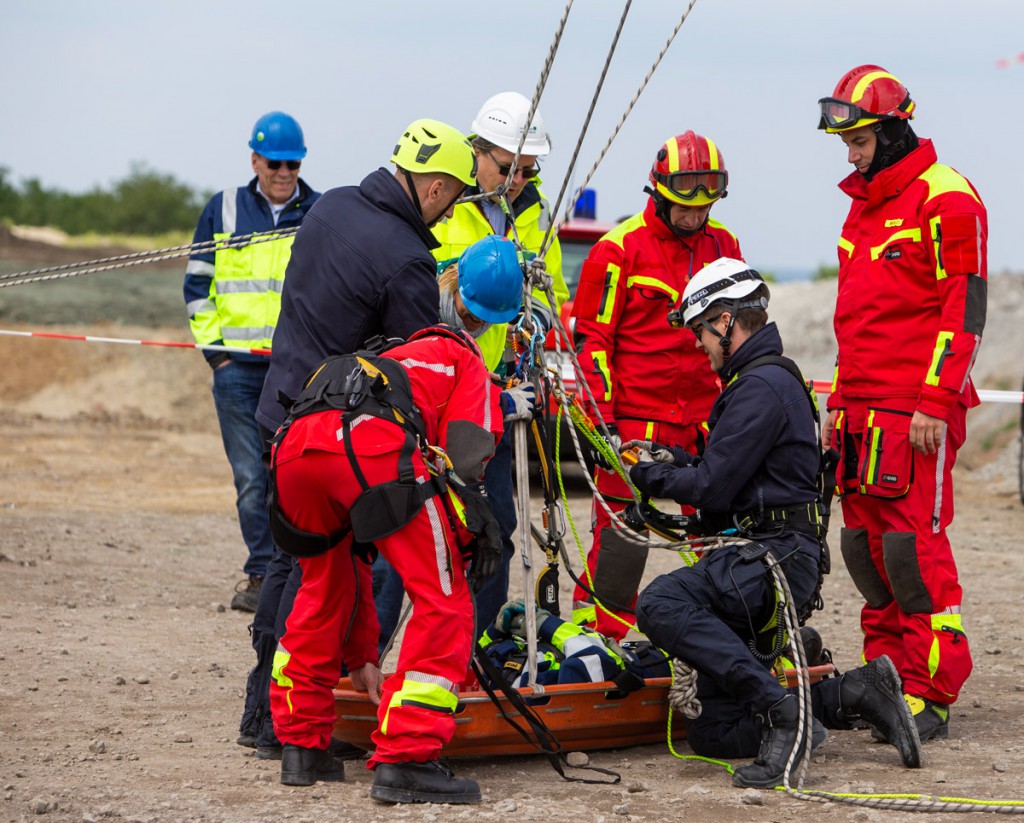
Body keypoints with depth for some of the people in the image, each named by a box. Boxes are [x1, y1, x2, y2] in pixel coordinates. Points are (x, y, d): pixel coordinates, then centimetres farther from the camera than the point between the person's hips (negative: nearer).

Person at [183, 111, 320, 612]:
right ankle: (263, 574, 4)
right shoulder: (224, 210, 11)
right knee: (252, 478, -1)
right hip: (238, 365, 1)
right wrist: (213, 346, 4)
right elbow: (198, 284, 14)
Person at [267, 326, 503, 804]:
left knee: (322, 591, 28)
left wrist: (360, 656, 47)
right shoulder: (463, 360, 36)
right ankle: (405, 762, -3)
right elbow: (466, 452, 9)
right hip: (377, 443, -6)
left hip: (292, 447, 6)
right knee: (441, 601, 3)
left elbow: (351, 552, 45)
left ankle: (301, 747, 31)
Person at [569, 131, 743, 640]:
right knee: (621, 535, -4)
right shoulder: (621, 248, -6)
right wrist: (600, 417, -11)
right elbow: (590, 337, -4)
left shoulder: (723, 245, 10)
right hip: (635, 416, -5)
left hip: (706, 417, 5)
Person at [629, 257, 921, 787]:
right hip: (771, 554, 11)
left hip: (773, 559, -11)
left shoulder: (761, 387, -13)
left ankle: (779, 713, -34)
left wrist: (650, 476, 0)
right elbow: (728, 474, 25)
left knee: (660, 604, -33)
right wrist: (670, 459, 15)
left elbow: (711, 488, -17)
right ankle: (854, 693, 9)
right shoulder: (774, 377, 21)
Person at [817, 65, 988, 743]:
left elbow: (964, 309, -13)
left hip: (918, 412, -9)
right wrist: (841, 400, 23)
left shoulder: (945, 200, -8)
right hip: (864, 408, 9)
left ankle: (931, 694, -8)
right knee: (866, 544, 8)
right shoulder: (863, 208, 20)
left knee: (914, 545, -11)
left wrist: (935, 401, -17)